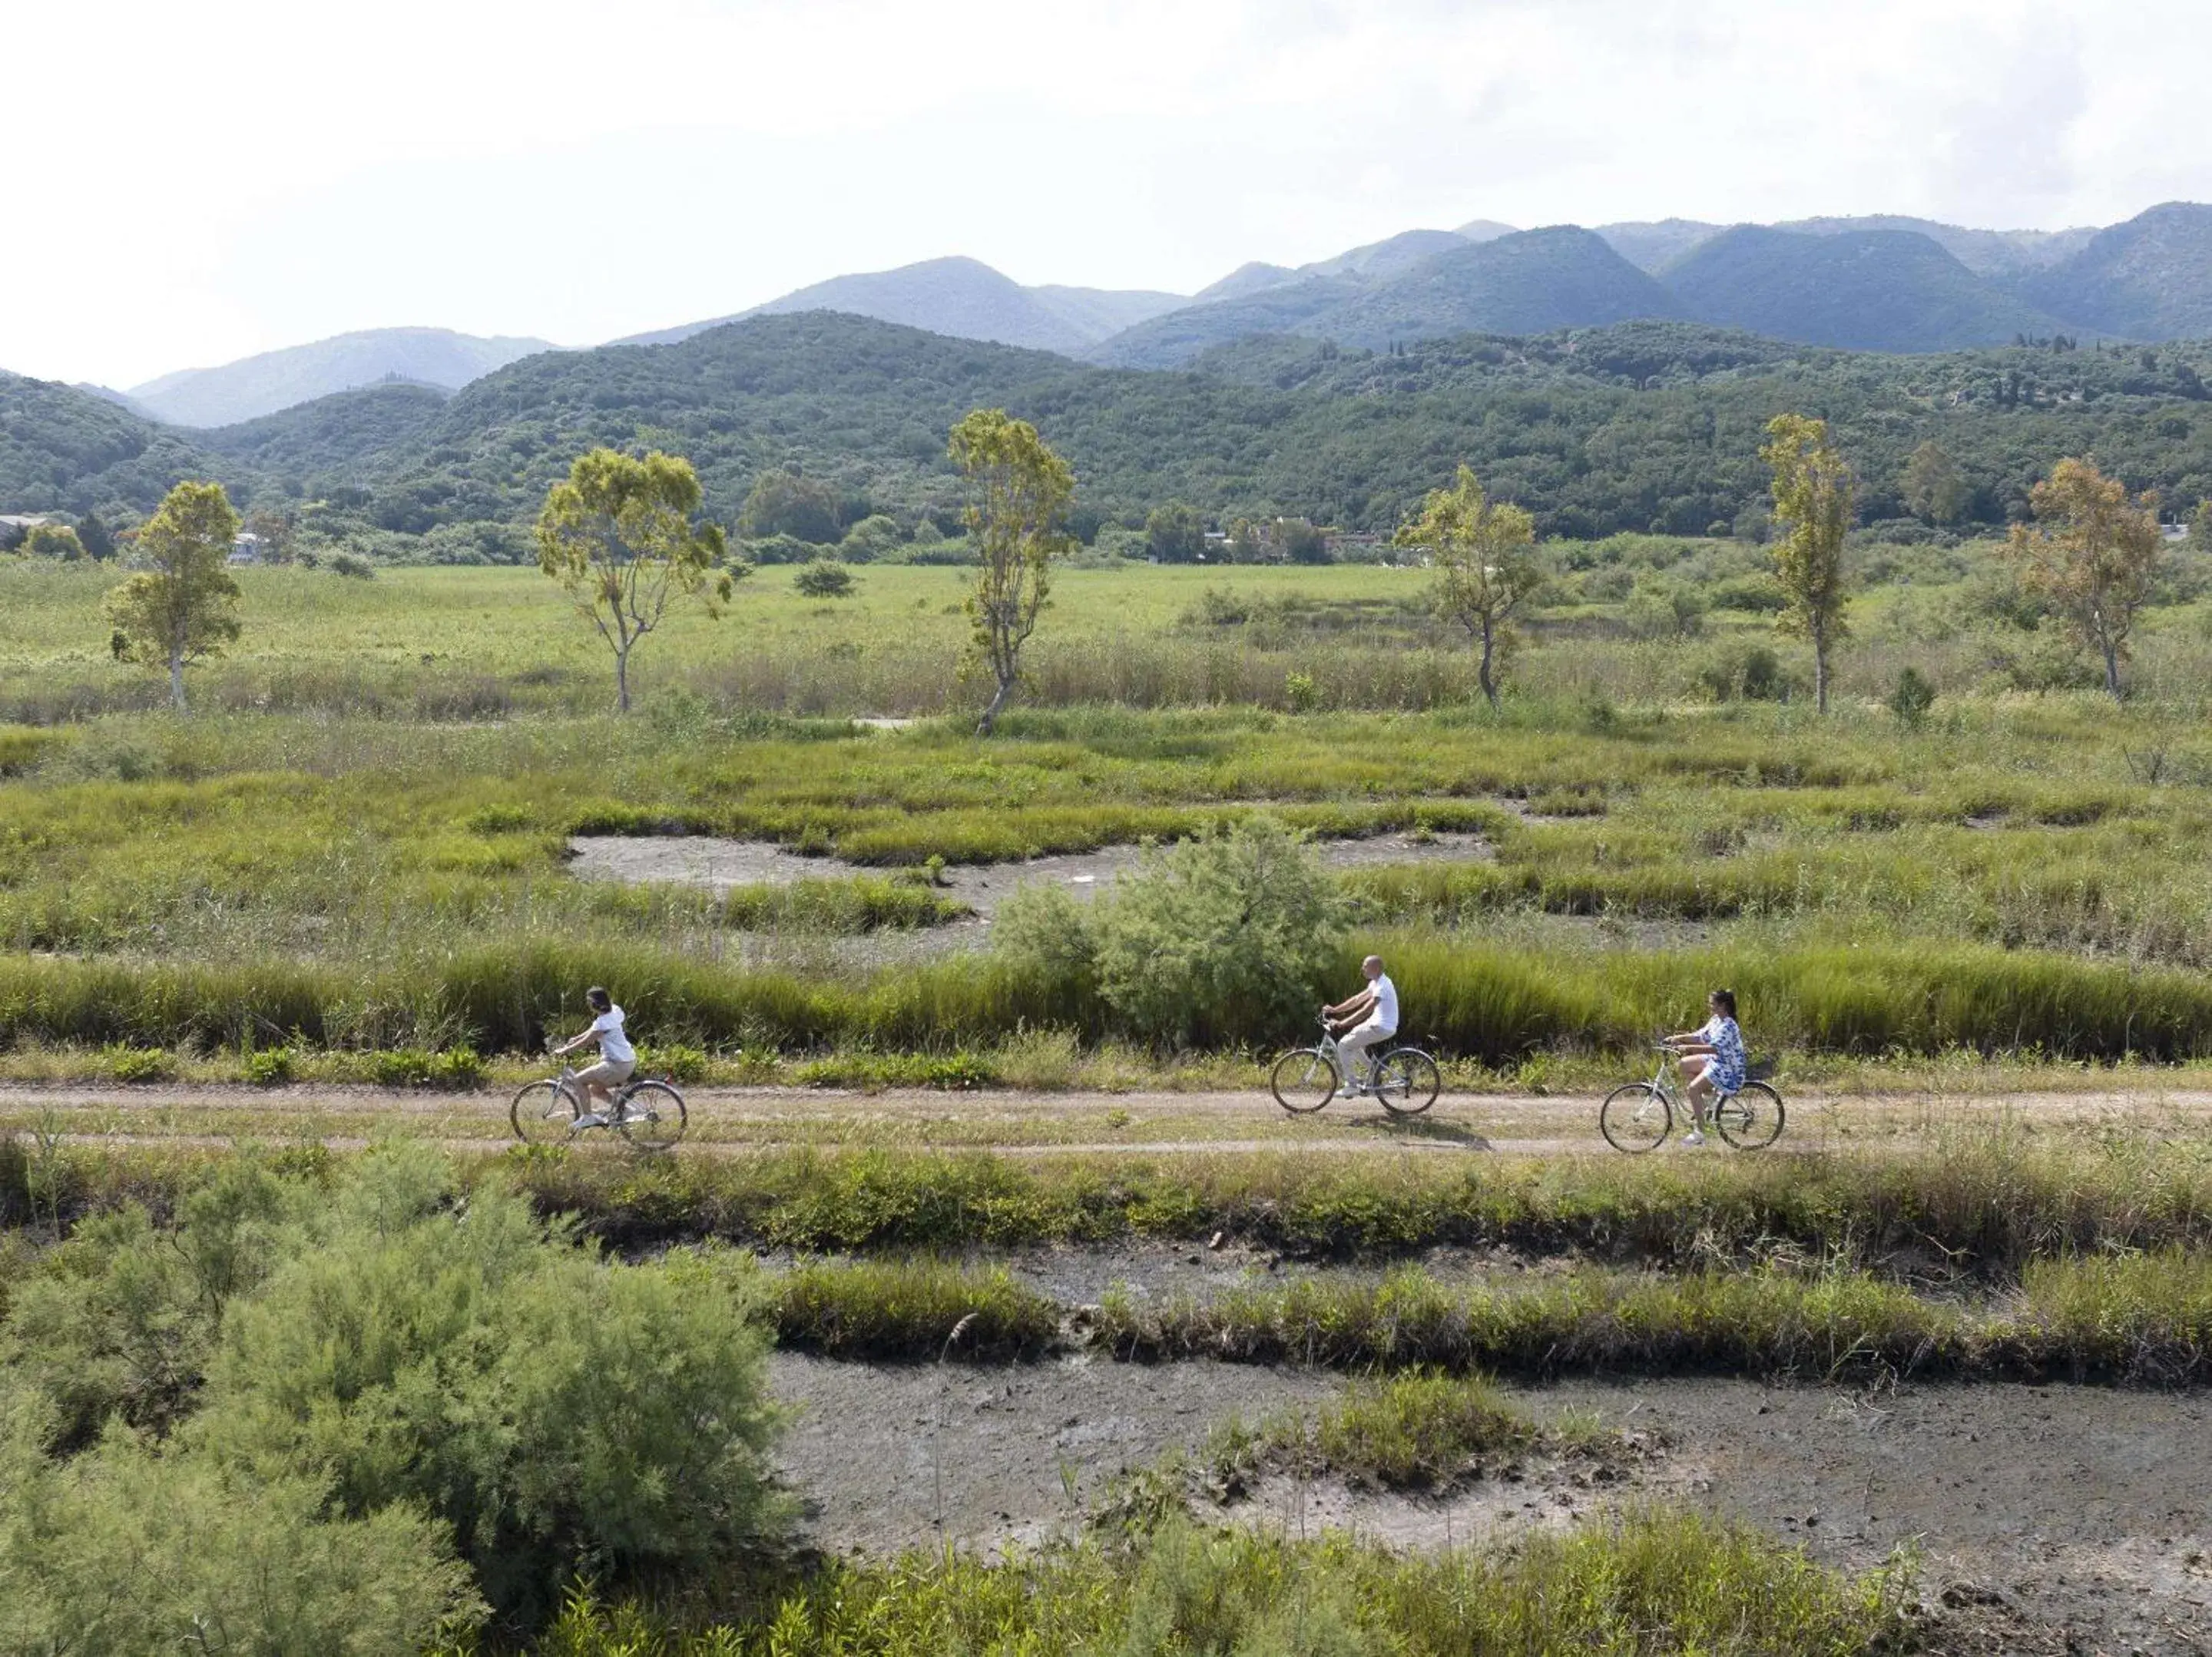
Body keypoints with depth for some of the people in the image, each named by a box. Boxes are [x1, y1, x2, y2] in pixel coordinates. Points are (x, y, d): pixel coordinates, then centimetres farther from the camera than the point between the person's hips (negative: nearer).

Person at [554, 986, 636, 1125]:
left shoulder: (603, 1022, -19)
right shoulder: (613, 1012, 8)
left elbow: (585, 1041, -17)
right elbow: (593, 1031, 20)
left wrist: (563, 1051, -8)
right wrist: (573, 1040, 16)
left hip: (618, 1065, -10)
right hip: (629, 1060, 10)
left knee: (580, 1079, -4)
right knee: (595, 1090, 20)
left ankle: (588, 1117, -2)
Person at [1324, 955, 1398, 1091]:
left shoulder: (1382, 986, -22)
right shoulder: (1376, 983, 10)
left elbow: (1364, 1011, -27)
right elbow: (1357, 1000, 15)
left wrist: (1340, 1024, -27)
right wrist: (1334, 1010, 9)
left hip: (1382, 1028, -10)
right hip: (1377, 1023, 10)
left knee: (1343, 1045, -7)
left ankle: (1352, 1085, -1)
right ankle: (1370, 1068, 25)